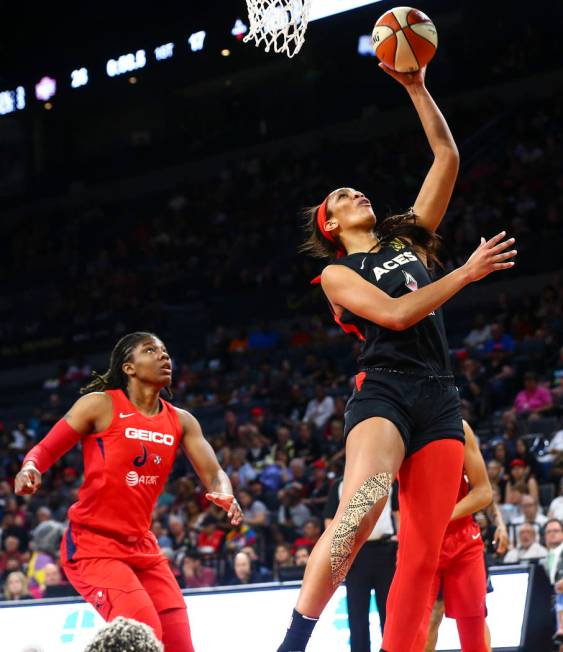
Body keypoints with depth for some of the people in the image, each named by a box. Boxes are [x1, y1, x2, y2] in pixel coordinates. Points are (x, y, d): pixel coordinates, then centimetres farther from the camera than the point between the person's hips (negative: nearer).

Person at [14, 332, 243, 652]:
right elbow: (45, 449, -4)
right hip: (92, 545, -7)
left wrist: (224, 494, -21)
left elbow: (213, 474, 2)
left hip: (142, 546, 7)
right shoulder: (100, 405, -8)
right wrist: (30, 469, -27)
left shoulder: (180, 421, 7)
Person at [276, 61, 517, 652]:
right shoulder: (337, 274, 9)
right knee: (358, 512, -31)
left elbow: (447, 158, 18)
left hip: (439, 398, 6)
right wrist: (466, 273, -7)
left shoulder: (408, 239, 22)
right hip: (383, 390, -5)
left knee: (423, 551, -3)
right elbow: (395, 314, -9)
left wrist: (416, 88, 11)